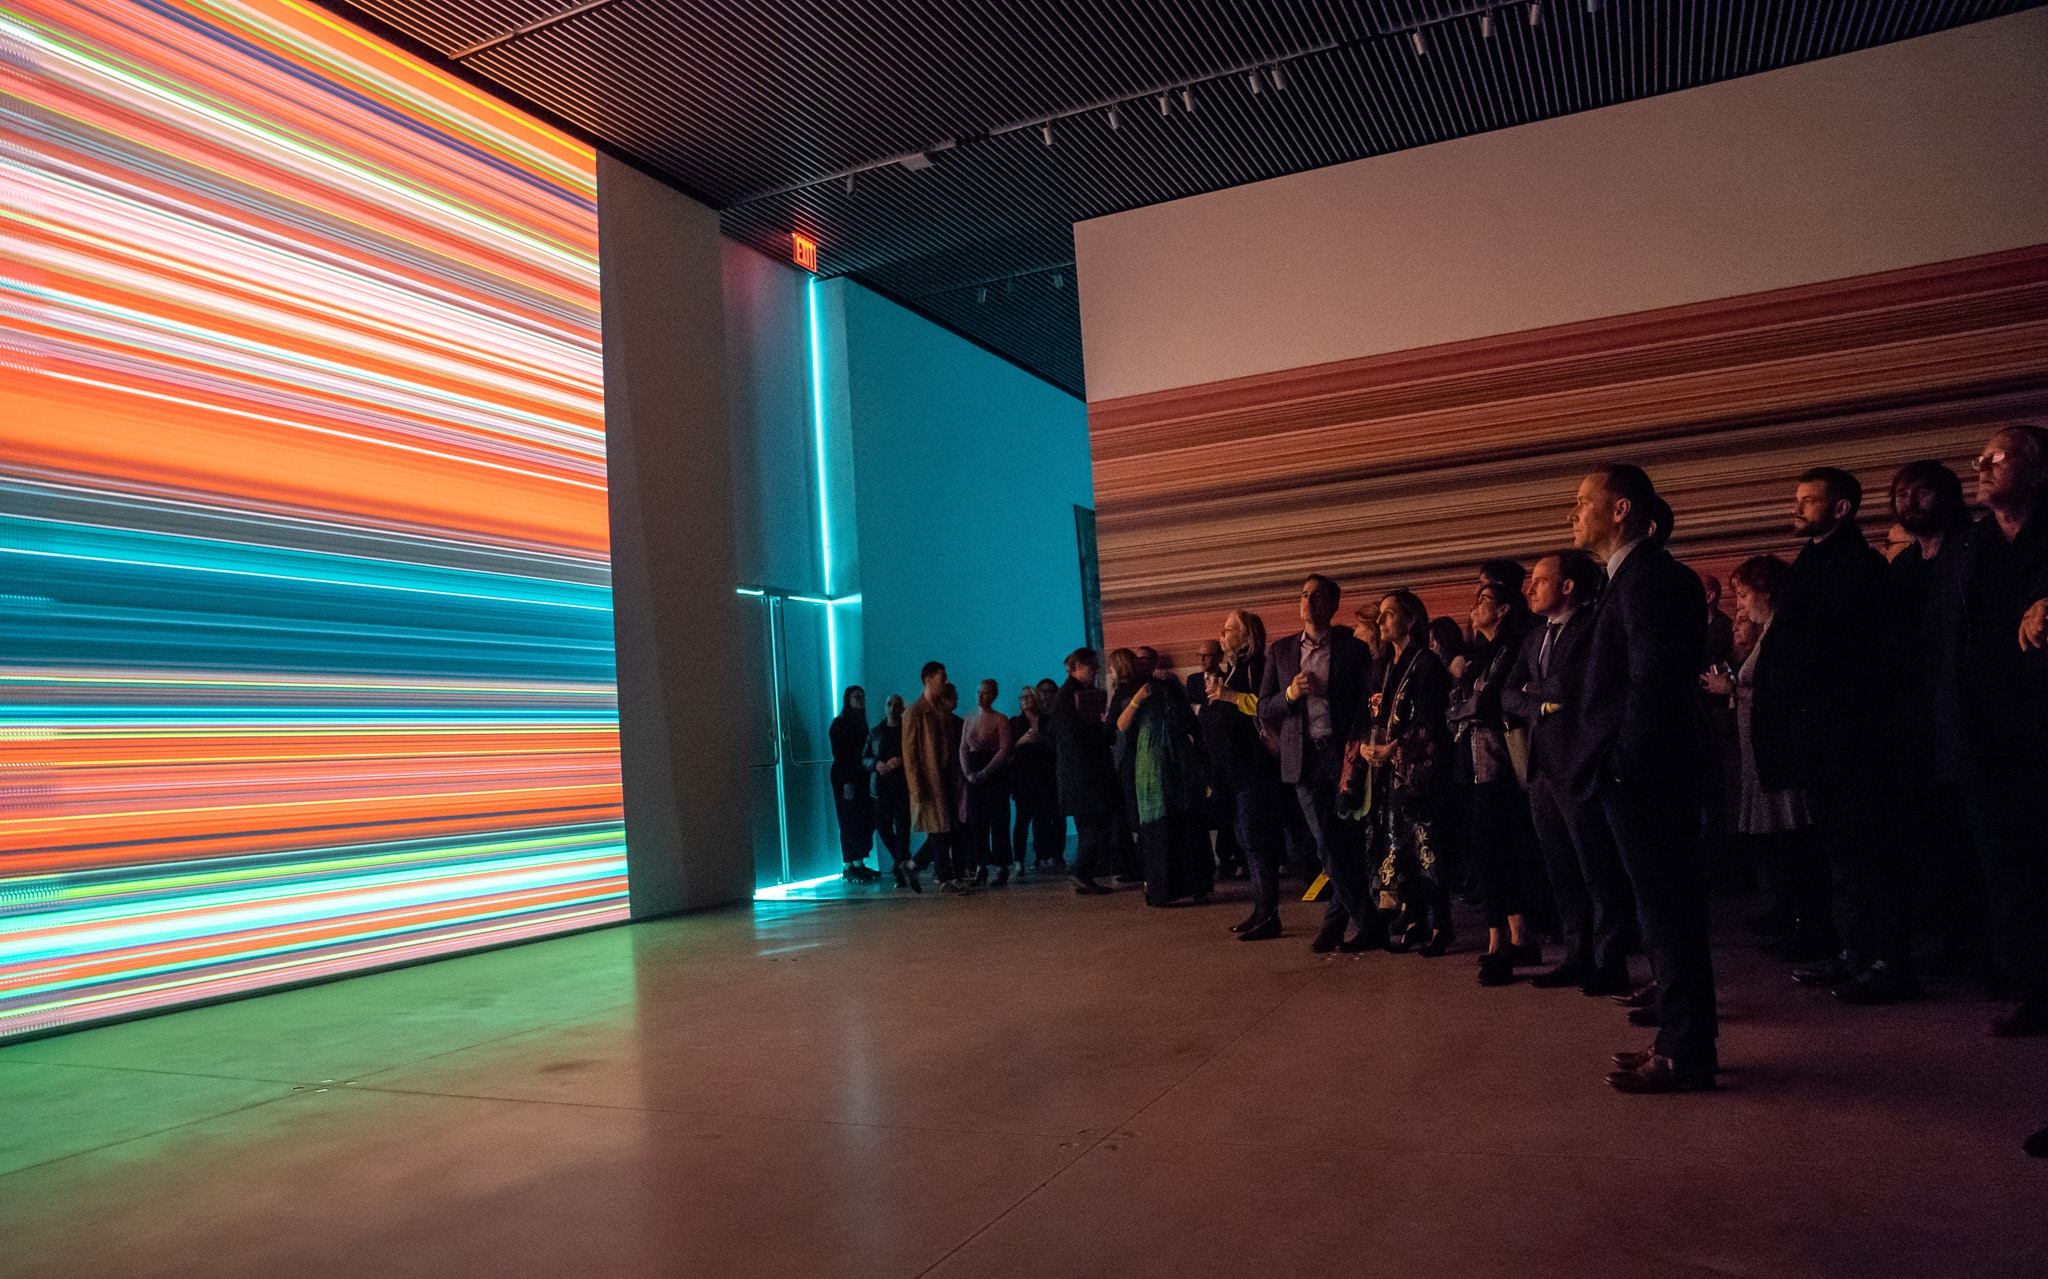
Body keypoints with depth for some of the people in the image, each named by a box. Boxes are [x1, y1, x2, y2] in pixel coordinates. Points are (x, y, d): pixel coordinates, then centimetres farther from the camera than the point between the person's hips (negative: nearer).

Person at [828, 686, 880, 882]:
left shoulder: (860, 723, 16)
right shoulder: (840, 723, -7)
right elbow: (838, 754, -13)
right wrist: (847, 782, -18)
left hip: (860, 777, 8)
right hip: (845, 778, -8)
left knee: (865, 820, 5)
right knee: (849, 822, -5)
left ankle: (859, 864, 13)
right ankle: (849, 867, -1)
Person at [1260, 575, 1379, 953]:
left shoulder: (1353, 649, 5)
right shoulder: (1280, 651, 12)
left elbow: (1366, 702, 2)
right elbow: (1264, 711, 10)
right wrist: (1290, 693, -8)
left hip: (1344, 756, -2)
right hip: (1305, 759, 2)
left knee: (1346, 845, -2)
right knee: (1329, 846, -1)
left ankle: (1335, 925, 11)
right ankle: (1370, 924, 10)